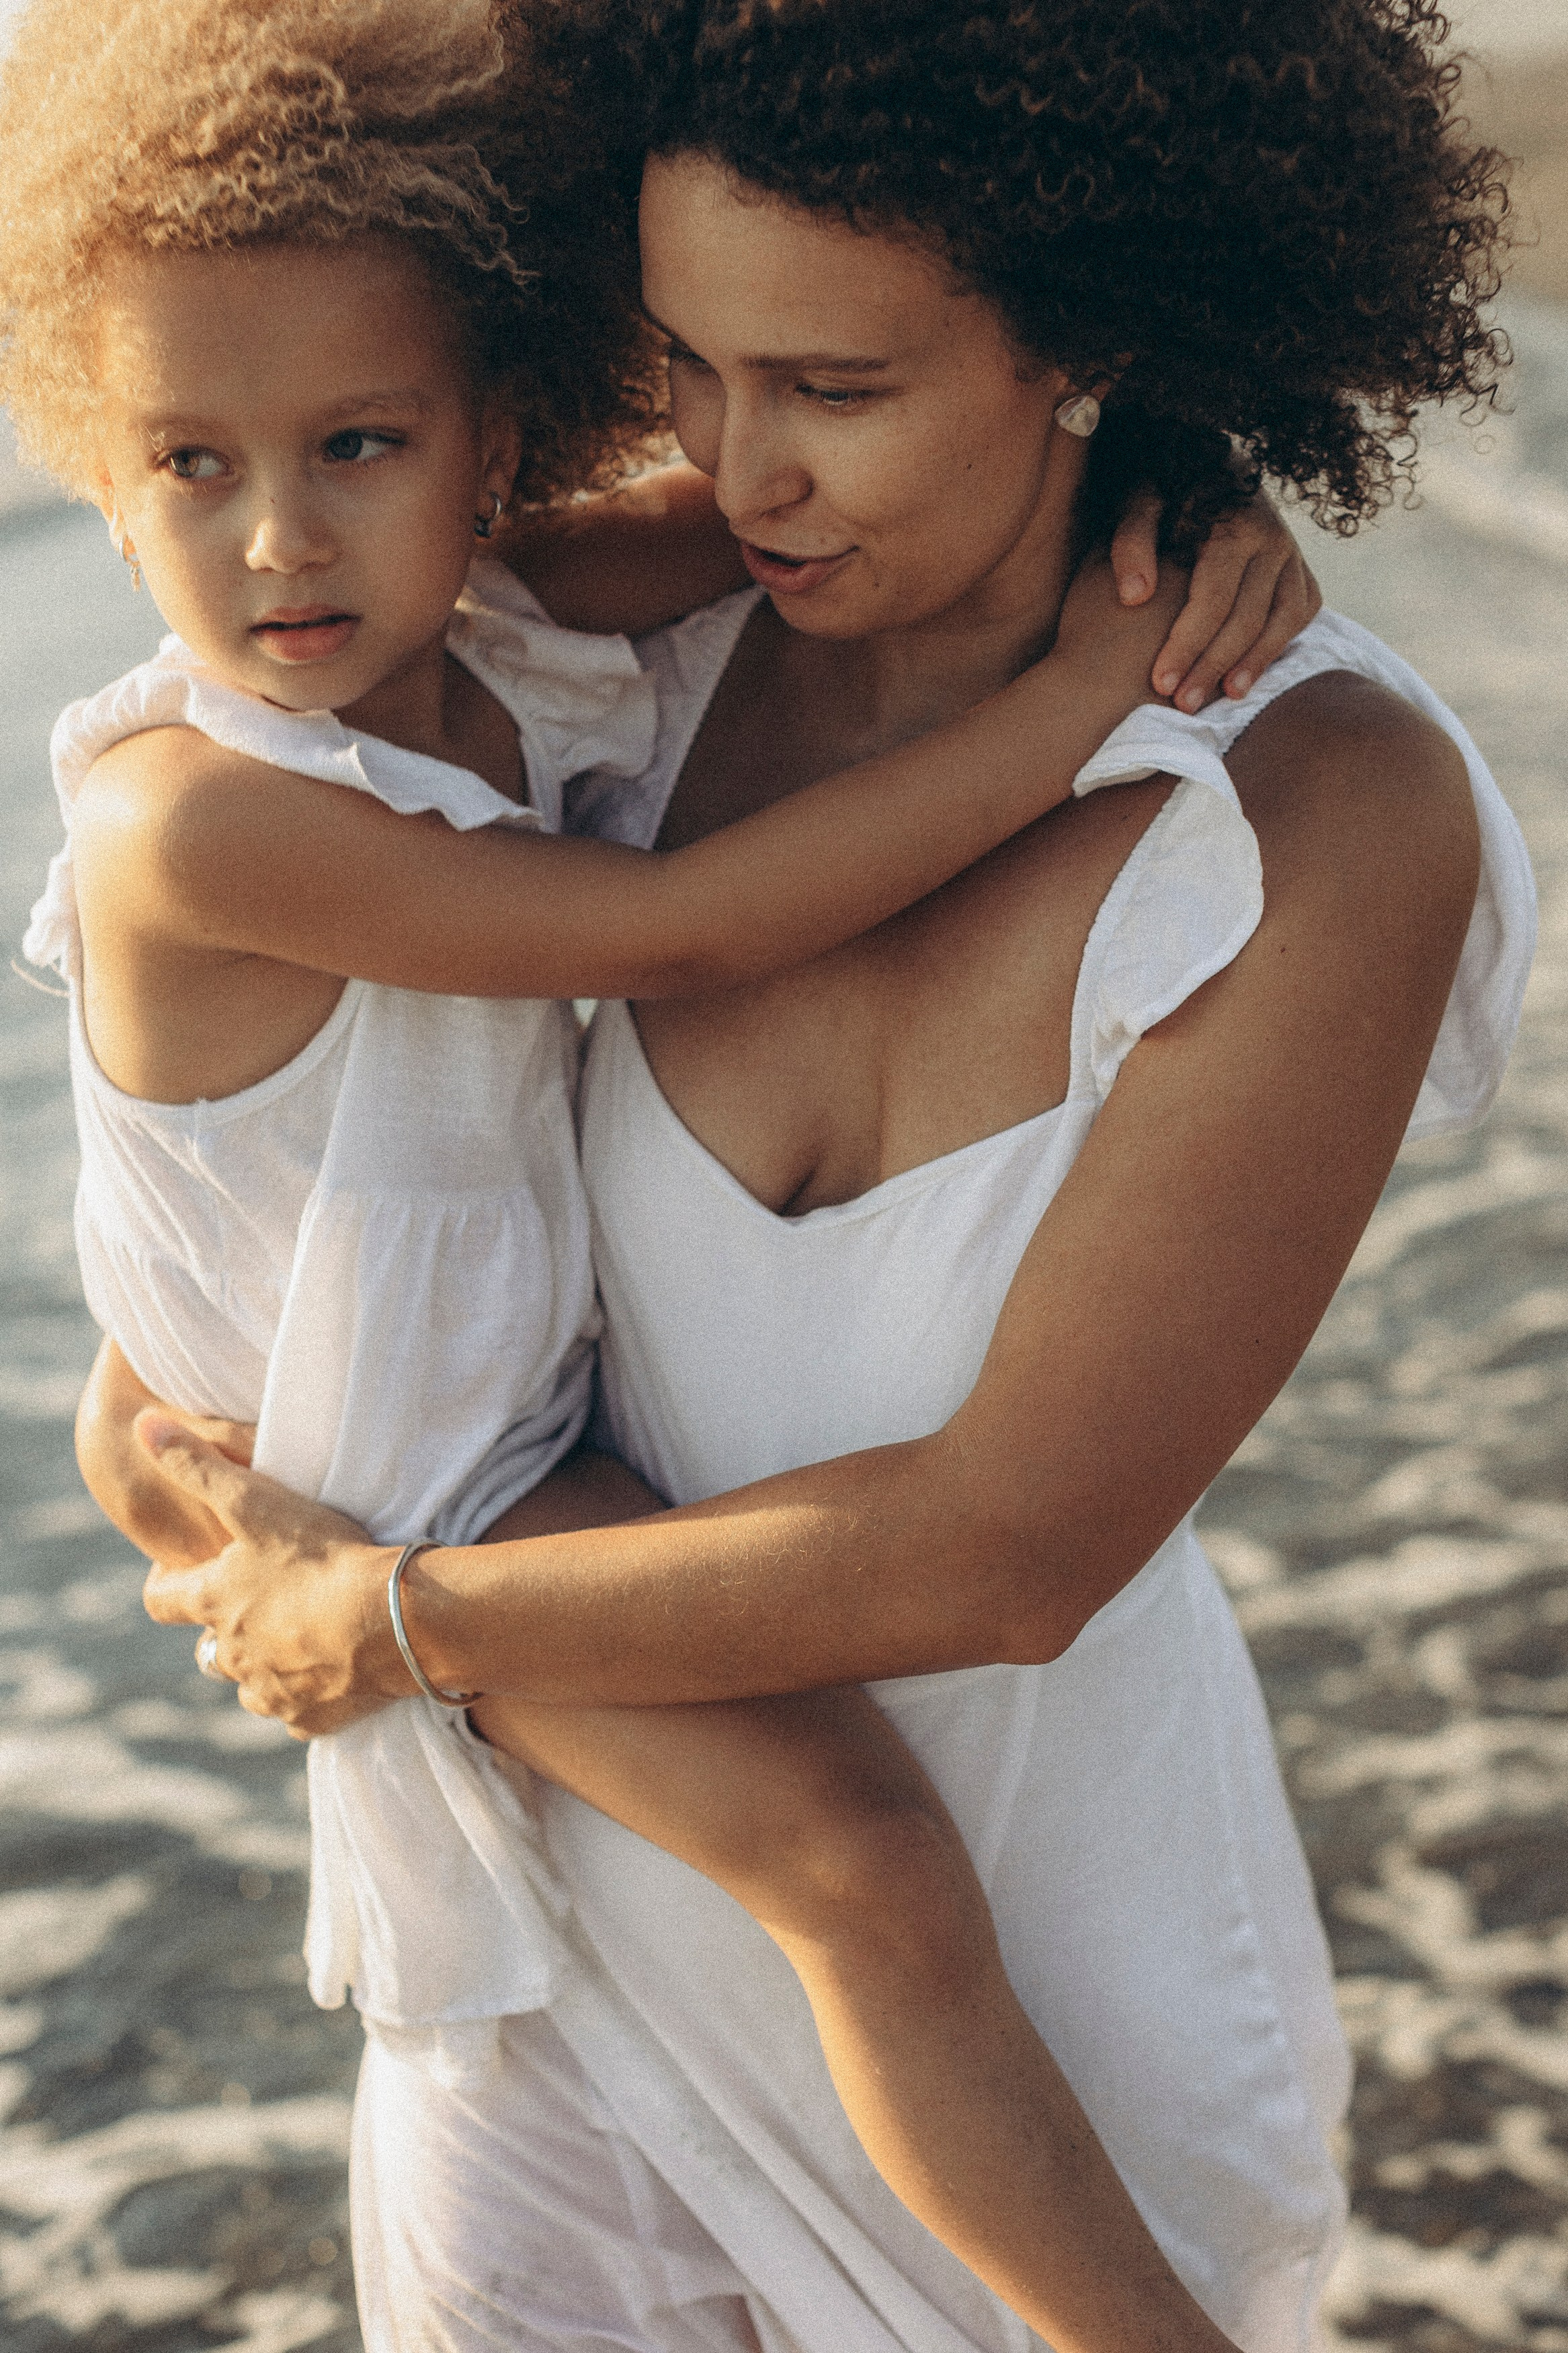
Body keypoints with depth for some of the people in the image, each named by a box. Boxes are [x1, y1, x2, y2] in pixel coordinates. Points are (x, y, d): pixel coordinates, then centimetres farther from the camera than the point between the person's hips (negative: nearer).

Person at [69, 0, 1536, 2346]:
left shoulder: (1336, 817, -25)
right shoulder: (677, 639, -12)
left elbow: (1010, 1549, -26)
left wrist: (400, 1622, -17)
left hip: (1043, 1963, -3)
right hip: (571, 1881, 4)